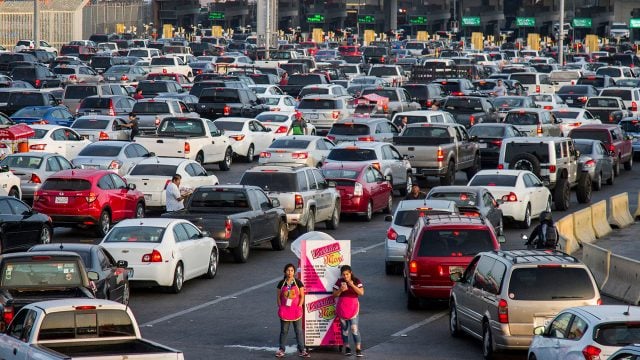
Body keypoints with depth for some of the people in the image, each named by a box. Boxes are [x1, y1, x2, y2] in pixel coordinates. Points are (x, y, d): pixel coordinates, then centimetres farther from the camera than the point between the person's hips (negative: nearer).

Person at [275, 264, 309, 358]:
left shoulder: (298, 283, -1)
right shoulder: (281, 283, 4)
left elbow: (302, 296, -1)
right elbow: (278, 297, 7)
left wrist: (299, 307, -9)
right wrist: (280, 307, -3)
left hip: (296, 309, -1)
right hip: (284, 310, 1)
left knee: (298, 331, 0)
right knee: (284, 331, 8)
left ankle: (301, 350, 4)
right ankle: (281, 349, 14)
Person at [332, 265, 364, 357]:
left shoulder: (356, 281, 0)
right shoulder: (339, 282, 2)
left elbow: (361, 293, -10)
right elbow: (334, 295, 2)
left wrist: (352, 285, -21)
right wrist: (340, 290, -17)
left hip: (353, 306, -2)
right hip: (341, 307, 2)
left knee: (354, 328, -11)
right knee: (344, 328, 7)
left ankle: (358, 349, -9)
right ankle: (347, 347, 18)